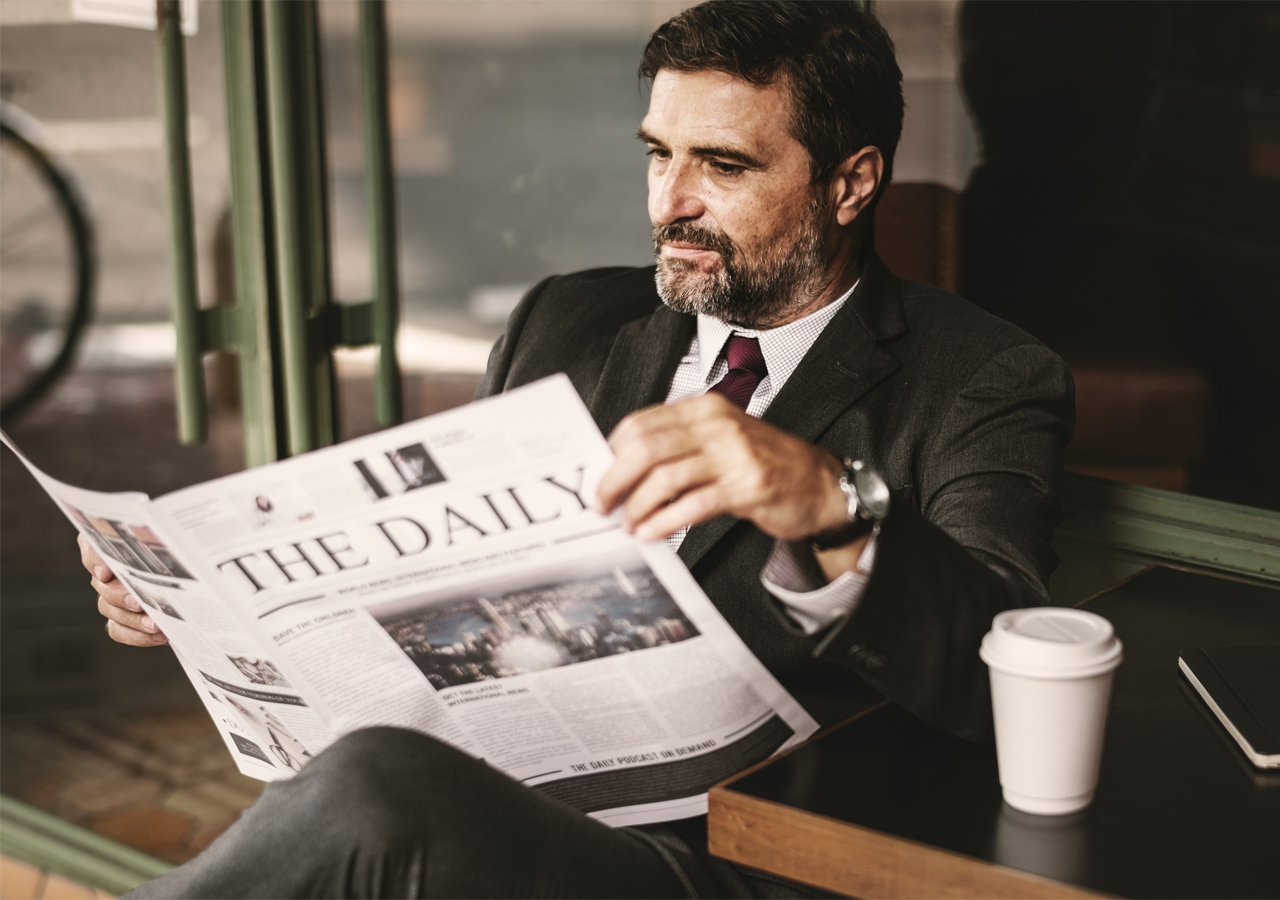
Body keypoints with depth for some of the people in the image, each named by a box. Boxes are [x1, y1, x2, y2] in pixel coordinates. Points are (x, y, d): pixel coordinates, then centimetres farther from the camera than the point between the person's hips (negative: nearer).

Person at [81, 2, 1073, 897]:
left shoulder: (984, 383, 2)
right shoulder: (566, 325, 18)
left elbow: (994, 678, -14)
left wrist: (829, 512, -34)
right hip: (481, 802, 5)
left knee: (373, 788, -32)